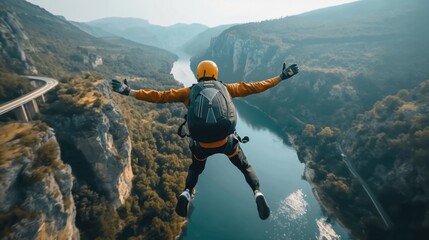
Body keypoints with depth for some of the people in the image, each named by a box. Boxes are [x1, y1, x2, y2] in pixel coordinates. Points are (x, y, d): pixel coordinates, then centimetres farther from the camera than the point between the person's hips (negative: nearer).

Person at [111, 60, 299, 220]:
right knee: (245, 166, 26)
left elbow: (159, 96, 2)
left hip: (202, 145, 1)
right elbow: (254, 87, 7)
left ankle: (186, 193, 6)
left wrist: (129, 92, 10)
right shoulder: (226, 88, 7)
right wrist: (281, 77, 17)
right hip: (227, 141, 0)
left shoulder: (189, 92, 5)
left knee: (195, 169, 32)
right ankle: (258, 193, 4)